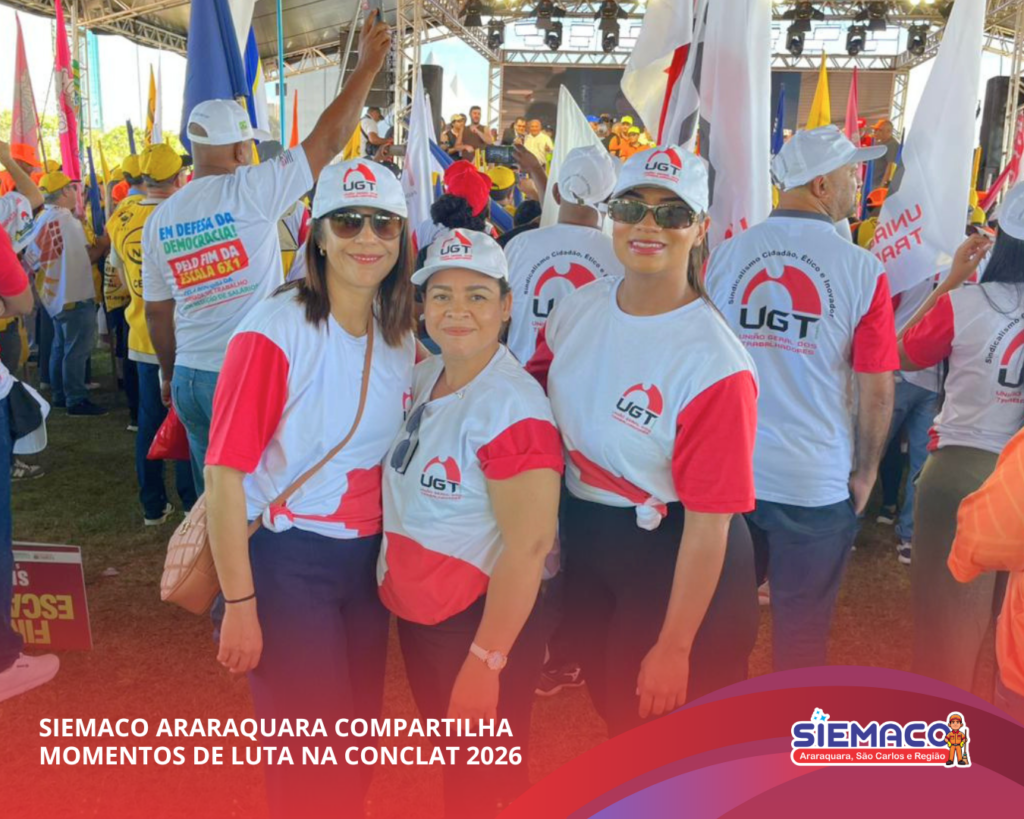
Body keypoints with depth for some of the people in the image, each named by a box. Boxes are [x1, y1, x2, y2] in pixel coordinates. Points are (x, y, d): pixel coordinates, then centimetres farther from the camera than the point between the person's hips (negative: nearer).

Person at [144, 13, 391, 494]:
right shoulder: (248, 191, -11)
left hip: (189, 377, 5)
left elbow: (157, 313, 12)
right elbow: (326, 144, -9)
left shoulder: (159, 220, 5)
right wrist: (367, 67, -2)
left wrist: (169, 375, 26)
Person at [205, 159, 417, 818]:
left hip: (368, 558, 6)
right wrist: (240, 606, -16)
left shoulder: (400, 338, 3)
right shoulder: (276, 331, -16)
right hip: (285, 560, -6)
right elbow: (225, 472, -17)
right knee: (309, 762, 5)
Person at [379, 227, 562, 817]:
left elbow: (528, 545, -26)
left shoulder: (512, 405, -24)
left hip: (482, 620, -8)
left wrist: (484, 663, -23)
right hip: (416, 614, 8)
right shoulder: (425, 377, 1)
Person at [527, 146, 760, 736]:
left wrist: (673, 648, -17)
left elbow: (709, 521, -22)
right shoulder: (581, 307, -6)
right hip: (584, 540, 6)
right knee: (612, 712, 27)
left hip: (675, 560, -6)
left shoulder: (712, 361, -25)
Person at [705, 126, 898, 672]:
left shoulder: (726, 254, -3)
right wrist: (866, 472, 6)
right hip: (817, 484, -3)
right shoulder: (862, 271, -11)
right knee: (801, 631, 15)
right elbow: (876, 390, -9)